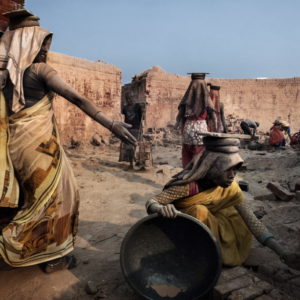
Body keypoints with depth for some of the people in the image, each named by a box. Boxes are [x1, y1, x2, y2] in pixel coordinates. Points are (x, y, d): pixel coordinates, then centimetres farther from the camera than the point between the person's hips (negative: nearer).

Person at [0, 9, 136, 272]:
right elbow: (77, 99, -19)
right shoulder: (40, 70, -9)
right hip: (39, 144, -7)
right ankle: (54, 255, 17)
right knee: (54, 196, 7)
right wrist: (111, 124, -25)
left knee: (25, 197, 21)